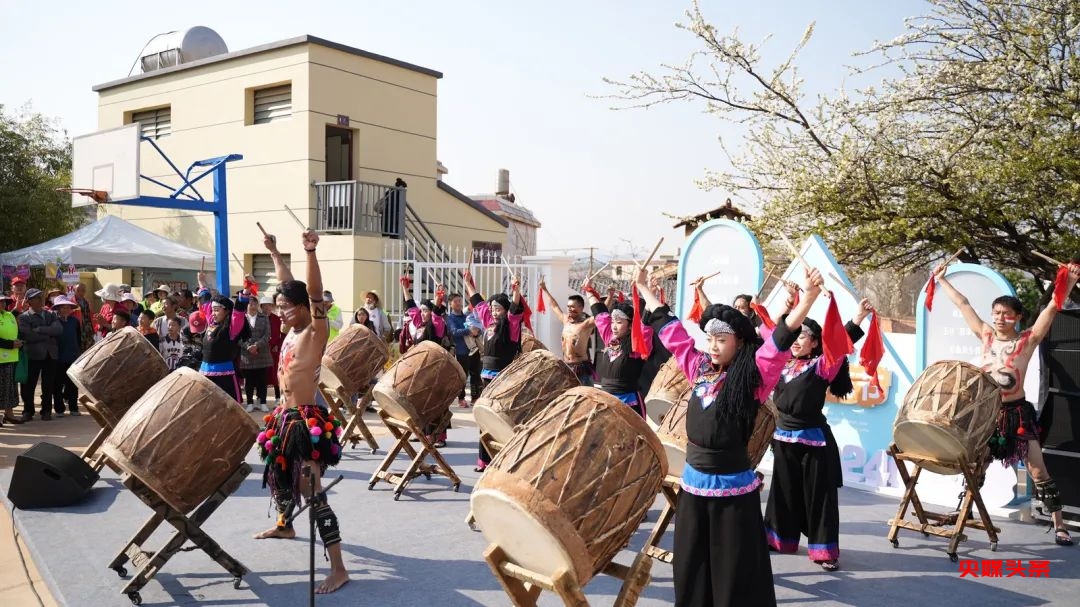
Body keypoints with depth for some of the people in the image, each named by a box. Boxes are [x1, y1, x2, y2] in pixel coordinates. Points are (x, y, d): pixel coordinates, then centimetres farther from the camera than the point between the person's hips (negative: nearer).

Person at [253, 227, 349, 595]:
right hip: (284, 416, 10)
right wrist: (274, 253, 27)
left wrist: (311, 252, -38)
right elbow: (289, 285, 20)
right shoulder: (291, 330, 8)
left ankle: (338, 569, -12)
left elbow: (314, 293, -29)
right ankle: (284, 525, 56)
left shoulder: (315, 331, -13)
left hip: (307, 419, -10)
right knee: (277, 473, 28)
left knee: (312, 493, -14)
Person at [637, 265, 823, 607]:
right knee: (691, 570, 15)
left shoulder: (752, 376, -10)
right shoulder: (699, 370, 4)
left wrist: (809, 297, -38)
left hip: (732, 487, -5)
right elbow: (670, 330, 14)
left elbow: (781, 339, -23)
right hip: (693, 483, 5)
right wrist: (645, 290, 23)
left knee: (733, 575, 4)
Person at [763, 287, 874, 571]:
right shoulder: (783, 364, 7)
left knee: (818, 494, 1)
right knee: (783, 492, 14)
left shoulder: (822, 365, -8)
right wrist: (785, 311, 8)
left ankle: (824, 551, 8)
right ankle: (780, 538, 27)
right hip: (783, 437, 5)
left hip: (813, 439, -5)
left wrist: (858, 318, -32)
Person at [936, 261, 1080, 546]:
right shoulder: (986, 335, 3)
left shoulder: (1028, 340, -6)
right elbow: (963, 304, 7)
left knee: (1037, 470, -3)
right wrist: (942, 280, 11)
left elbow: (1051, 309, -17)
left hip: (1016, 413, -3)